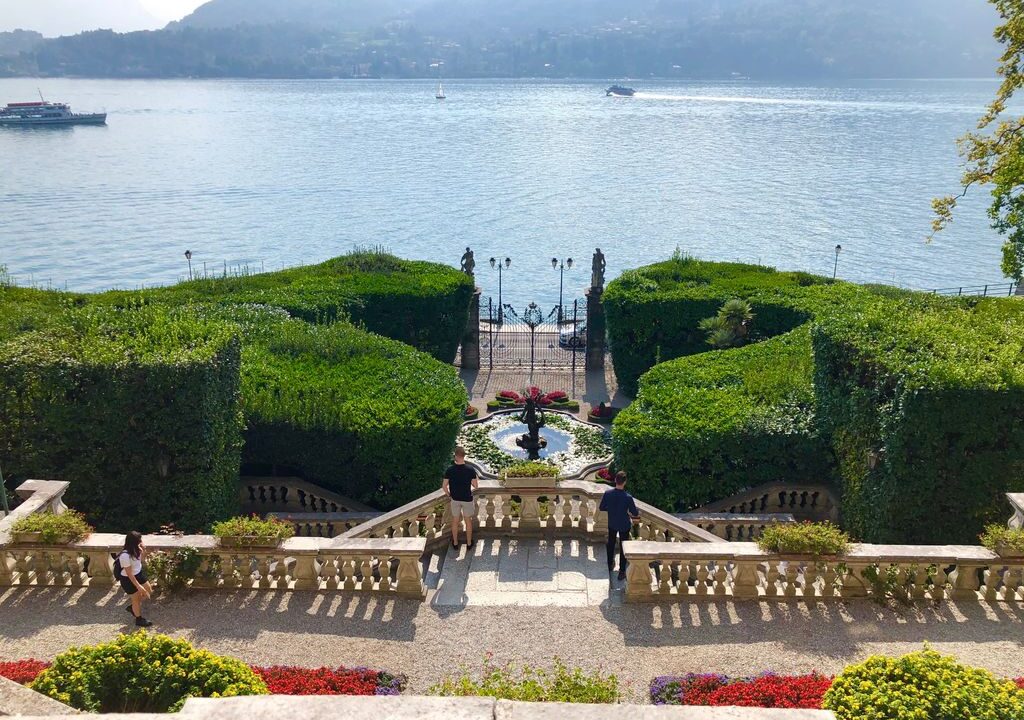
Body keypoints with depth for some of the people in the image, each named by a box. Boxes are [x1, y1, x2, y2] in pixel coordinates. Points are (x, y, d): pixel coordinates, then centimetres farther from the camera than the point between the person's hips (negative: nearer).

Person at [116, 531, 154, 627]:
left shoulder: (136, 550, -12)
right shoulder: (125, 555, -34)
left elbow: (142, 559, 9)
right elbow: (129, 574, -27)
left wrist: (144, 551, -12)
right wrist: (138, 586, -22)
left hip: (138, 574, 8)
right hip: (128, 580, -8)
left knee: (148, 591, 17)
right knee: (136, 598, 9)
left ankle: (132, 607, 39)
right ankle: (139, 619, 32)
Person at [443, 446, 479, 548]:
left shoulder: (449, 470, -17)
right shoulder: (470, 470, -20)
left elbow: (444, 486, -11)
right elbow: (475, 486, -11)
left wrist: (449, 495, 6)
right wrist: (476, 480, 9)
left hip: (455, 499, 1)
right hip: (467, 499, -1)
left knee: (455, 521, 19)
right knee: (468, 521, 17)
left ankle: (455, 542, 32)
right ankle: (469, 543, 29)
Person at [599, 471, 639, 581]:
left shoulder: (607, 494, -19)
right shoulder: (628, 497, -27)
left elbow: (601, 508, -5)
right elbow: (636, 514, -17)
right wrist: (630, 514, 5)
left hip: (612, 524, 3)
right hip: (624, 525, -3)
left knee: (611, 544, 25)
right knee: (623, 548, 12)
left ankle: (610, 565, 43)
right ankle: (622, 572, 19)